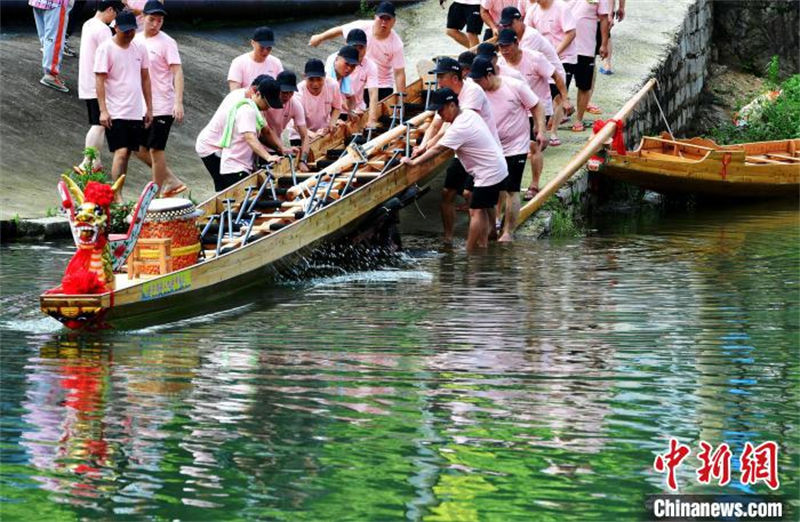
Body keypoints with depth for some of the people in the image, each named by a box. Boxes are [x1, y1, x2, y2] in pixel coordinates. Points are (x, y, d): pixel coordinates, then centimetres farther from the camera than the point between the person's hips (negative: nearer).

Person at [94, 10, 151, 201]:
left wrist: (149, 108, 14)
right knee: (121, 152, -14)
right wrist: (103, 110, -18)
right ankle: (117, 196, -15)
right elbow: (99, 80, -11)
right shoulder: (106, 49, -8)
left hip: (136, 112, 6)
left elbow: (145, 78, 16)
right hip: (116, 112, -6)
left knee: (128, 153, 8)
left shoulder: (139, 48, 9)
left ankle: (117, 193, 15)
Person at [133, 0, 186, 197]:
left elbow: (177, 72, -16)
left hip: (161, 106, -7)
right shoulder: (137, 40, 9)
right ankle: (172, 182, 21)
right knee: (140, 150, 10)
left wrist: (179, 103, -27)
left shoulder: (167, 43, -10)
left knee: (156, 149, -3)